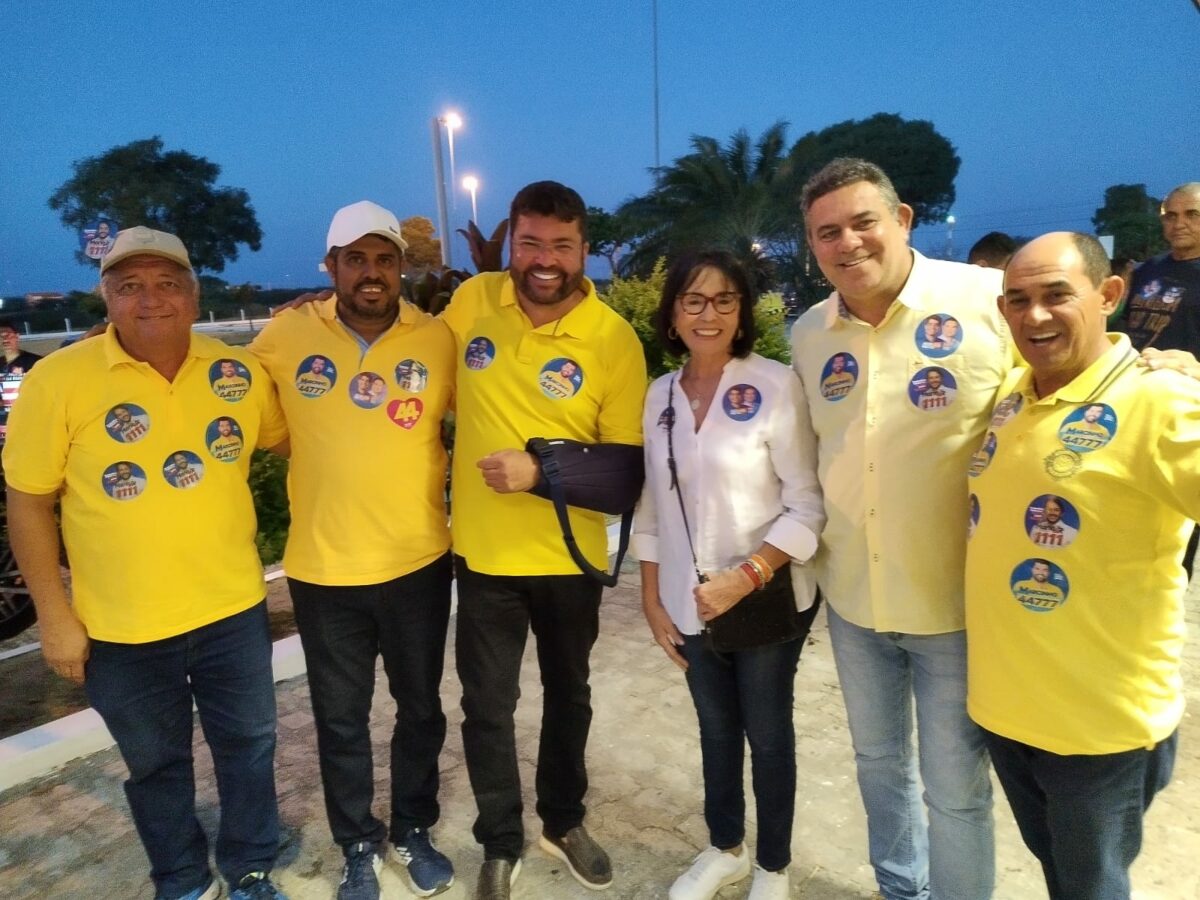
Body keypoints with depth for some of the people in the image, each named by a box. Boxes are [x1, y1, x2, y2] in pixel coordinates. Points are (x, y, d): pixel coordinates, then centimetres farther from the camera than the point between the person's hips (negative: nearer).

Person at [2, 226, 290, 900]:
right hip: (121, 628, -1)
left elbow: (290, 442, 12)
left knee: (248, 745, 17)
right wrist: (55, 616, -6)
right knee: (156, 764, 18)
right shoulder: (58, 378, -11)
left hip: (234, 610, 2)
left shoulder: (241, 370, -5)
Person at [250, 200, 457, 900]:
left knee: (420, 708, 18)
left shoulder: (439, 339, -8)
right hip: (323, 569, 0)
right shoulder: (285, 336, -6)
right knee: (341, 720, 17)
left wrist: (437, 469, -5)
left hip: (419, 562, 0)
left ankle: (414, 830, 43)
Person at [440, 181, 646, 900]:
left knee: (568, 695, 20)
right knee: (488, 707, 12)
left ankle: (565, 821, 46)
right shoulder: (472, 301, -5)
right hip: (483, 550, 1)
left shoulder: (615, 340, -13)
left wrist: (541, 470, -21)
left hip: (569, 556, -1)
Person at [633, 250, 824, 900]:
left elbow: (809, 505, -14)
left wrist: (745, 578, -22)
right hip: (689, 604, 4)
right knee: (715, 729, 20)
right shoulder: (660, 395, 1)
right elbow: (652, 505, 7)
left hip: (768, 600, -4)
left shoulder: (775, 385, -13)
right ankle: (725, 848, 44)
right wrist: (652, 599, 6)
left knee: (767, 733, 13)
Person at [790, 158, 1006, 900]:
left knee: (955, 787, 11)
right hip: (852, 597, 5)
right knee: (879, 763, 23)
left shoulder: (991, 301, -14)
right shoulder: (807, 334, 1)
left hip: (958, 600, -4)